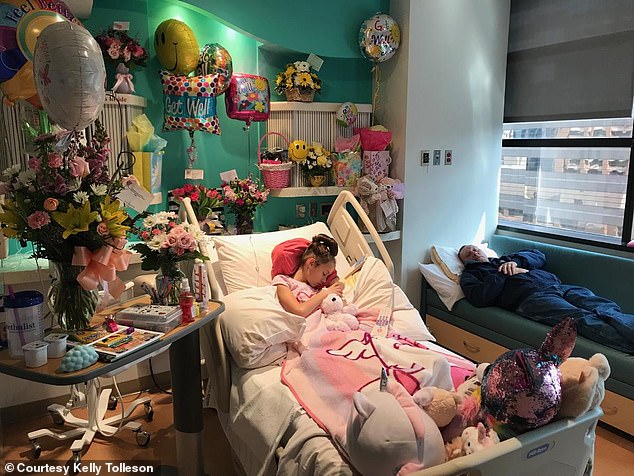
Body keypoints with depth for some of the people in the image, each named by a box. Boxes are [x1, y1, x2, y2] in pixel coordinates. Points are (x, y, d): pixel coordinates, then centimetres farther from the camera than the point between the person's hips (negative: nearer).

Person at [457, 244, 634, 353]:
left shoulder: (505, 260, 39)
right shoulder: (470, 275, 22)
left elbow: (539, 256, 25)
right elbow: (479, 298, -1)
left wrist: (515, 261, 6)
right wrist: (505, 273, 2)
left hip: (555, 285, 6)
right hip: (530, 297, -6)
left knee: (607, 308, -22)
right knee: (582, 318, -33)